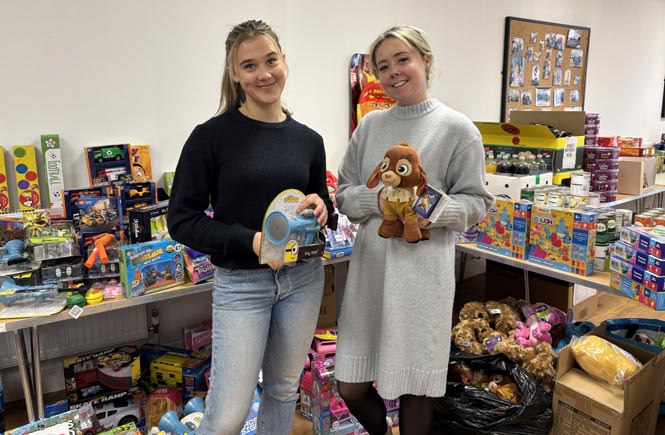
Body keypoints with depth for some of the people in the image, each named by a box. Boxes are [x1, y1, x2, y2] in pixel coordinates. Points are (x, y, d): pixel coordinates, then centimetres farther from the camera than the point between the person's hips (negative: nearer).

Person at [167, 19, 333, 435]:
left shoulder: (308, 139, 3)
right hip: (240, 284, -4)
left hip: (303, 277, 4)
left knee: (284, 389, 19)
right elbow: (182, 220, -9)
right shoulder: (212, 135, -10)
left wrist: (321, 208, -11)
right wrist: (250, 241, -22)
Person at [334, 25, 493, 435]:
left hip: (424, 270, -3)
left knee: (414, 387, 8)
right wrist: (377, 200, -12)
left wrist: (434, 212, -19)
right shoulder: (370, 125, 9)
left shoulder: (458, 128, -2)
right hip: (370, 266, 4)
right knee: (351, 386, 10)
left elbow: (477, 201, 0)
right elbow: (344, 194, 9)